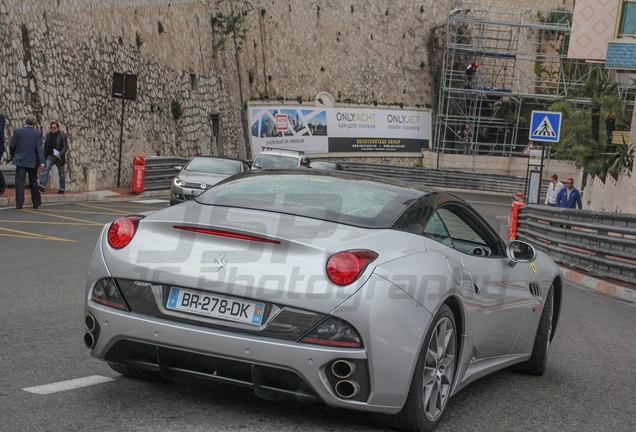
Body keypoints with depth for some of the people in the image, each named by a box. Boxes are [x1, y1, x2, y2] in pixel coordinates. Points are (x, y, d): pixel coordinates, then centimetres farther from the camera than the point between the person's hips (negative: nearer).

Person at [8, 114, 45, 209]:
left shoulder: (18, 131, -4)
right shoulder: (38, 133, -4)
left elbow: (12, 146, -1)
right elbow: (39, 148, -10)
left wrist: (12, 156, 16)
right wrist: (41, 162, -13)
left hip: (20, 161, -1)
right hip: (33, 161, 1)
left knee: (20, 182, -1)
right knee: (33, 183, 13)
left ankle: (19, 203, -10)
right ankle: (36, 202, 21)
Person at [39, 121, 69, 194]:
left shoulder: (62, 135, -8)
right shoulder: (48, 135, 7)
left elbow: (65, 146, -12)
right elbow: (46, 146, 14)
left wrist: (60, 154, -24)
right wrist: (44, 157, 12)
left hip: (58, 157, -4)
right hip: (50, 156, 4)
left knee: (61, 174, 6)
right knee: (46, 169, -15)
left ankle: (62, 188, 18)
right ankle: (42, 186, -24)